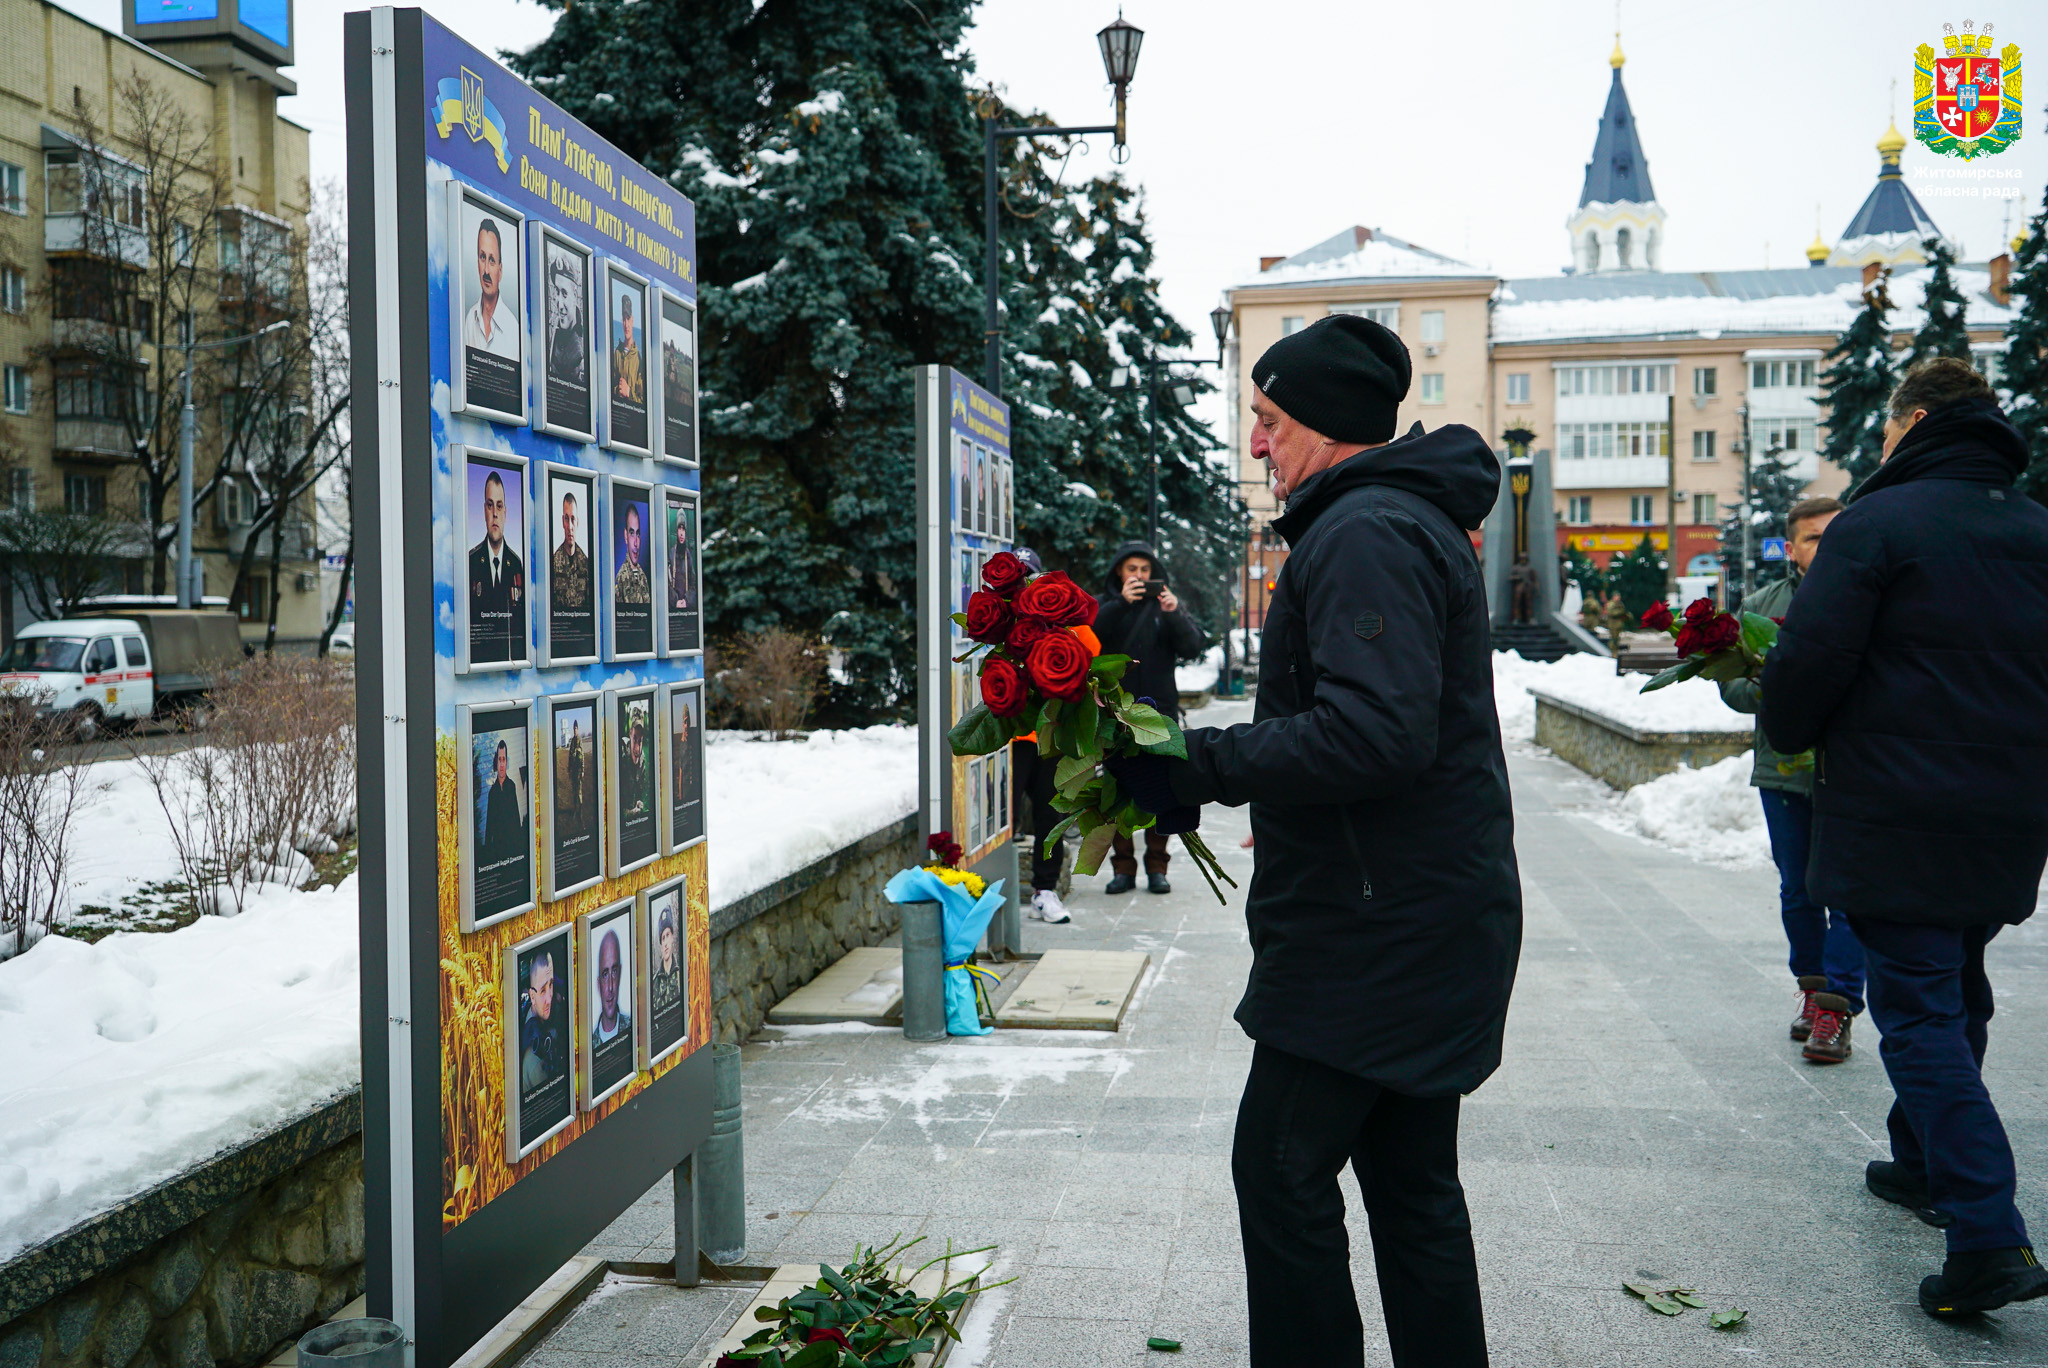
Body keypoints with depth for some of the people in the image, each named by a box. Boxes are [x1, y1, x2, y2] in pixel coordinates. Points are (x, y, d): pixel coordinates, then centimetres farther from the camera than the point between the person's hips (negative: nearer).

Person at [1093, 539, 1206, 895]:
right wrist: (1121, 604, -26)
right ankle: (1123, 867, 8)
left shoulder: (1164, 605, 10)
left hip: (1159, 710, 1)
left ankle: (1156, 867, 10)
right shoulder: (1104, 605, 8)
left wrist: (1174, 614, -20)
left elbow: (1193, 645, -4)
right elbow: (1089, 633, -14)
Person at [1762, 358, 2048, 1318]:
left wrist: (1787, 735, 3)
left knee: (1918, 1010, -5)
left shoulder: (1878, 522, -11)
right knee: (1956, 993, 21)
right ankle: (1925, 1164, 36)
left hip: (1899, 817, -7)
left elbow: (1809, 661, -17)